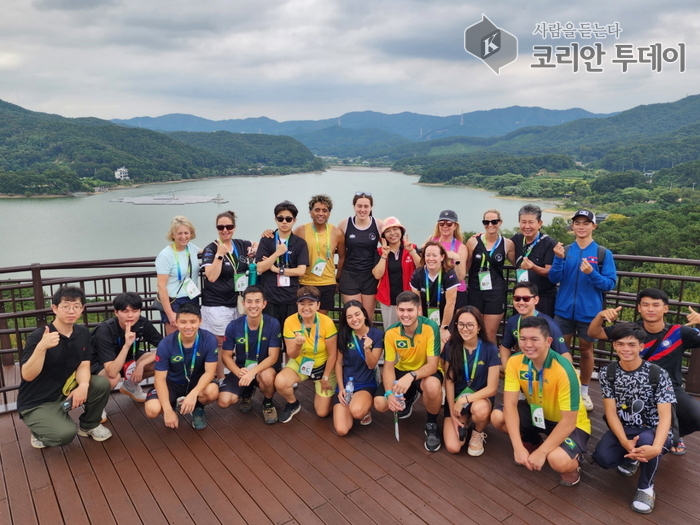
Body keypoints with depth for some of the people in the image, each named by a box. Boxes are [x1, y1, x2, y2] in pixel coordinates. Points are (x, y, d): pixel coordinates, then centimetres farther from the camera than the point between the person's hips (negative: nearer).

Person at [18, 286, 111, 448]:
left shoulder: (83, 333, -2)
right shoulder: (38, 336, -20)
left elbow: (83, 365, -5)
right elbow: (27, 376, -25)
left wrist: (83, 385, -27)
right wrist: (41, 347, -41)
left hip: (65, 391, 6)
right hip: (36, 403, -5)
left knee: (102, 383, -19)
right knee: (66, 433, -28)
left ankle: (89, 425, 7)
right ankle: (40, 433, 8)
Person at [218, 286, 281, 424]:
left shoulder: (273, 324, -18)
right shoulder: (233, 326, -12)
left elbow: (273, 357, -17)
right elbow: (226, 356, -5)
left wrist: (252, 372, -33)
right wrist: (239, 372, -26)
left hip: (263, 368, -2)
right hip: (241, 369, 2)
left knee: (267, 376, -38)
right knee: (224, 401, -20)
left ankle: (268, 404, -1)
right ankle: (247, 393, 18)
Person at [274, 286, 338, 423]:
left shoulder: (327, 322, -24)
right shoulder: (290, 322, -19)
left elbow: (332, 354, -13)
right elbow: (292, 355, -15)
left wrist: (326, 377, -6)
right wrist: (298, 344, -37)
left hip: (323, 366, -1)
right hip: (299, 364, 1)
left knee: (322, 413, -1)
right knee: (280, 382, -30)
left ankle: (317, 386, 31)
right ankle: (293, 404, 5)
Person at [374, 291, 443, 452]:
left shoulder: (430, 328, -27)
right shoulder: (391, 333, -16)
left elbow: (432, 365, -27)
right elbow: (388, 367, -10)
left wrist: (411, 376, -46)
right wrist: (390, 393, -28)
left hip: (426, 371, -4)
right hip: (402, 371, 4)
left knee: (432, 386, -39)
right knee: (380, 404, -16)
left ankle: (431, 424, -6)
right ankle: (410, 398, 21)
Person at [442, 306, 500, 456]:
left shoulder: (490, 349, -15)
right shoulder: (451, 347, -9)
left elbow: (492, 388, -15)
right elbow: (449, 381, -5)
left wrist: (465, 399, -22)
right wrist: (453, 414, -9)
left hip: (480, 398, -1)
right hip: (456, 400, 1)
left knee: (480, 409, -38)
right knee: (453, 447, -17)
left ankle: (478, 433, -2)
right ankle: (463, 424, 17)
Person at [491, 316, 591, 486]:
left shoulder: (563, 370, -32)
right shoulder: (515, 362, -18)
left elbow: (568, 421, -28)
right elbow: (510, 404, -19)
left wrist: (541, 452, -27)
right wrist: (518, 447, -27)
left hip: (570, 424, -5)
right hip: (537, 412, 5)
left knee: (558, 460, -34)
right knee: (497, 417, -19)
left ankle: (573, 462, 5)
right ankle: (532, 442, 12)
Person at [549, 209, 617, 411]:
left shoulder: (603, 253, -5)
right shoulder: (565, 251, -1)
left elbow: (610, 284, -7)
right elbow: (554, 279, -5)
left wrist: (592, 274, -24)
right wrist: (559, 259, -20)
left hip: (589, 312, -1)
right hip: (564, 310, 1)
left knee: (586, 351, 12)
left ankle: (584, 392, 28)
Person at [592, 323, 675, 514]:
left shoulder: (658, 374, -14)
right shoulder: (607, 373, -7)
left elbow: (665, 416, -21)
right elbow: (611, 411, -10)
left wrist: (656, 448, -40)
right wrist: (625, 442, -28)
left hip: (653, 433, -2)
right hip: (623, 430, 2)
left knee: (646, 441, -38)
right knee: (603, 458, -25)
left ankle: (646, 487, -7)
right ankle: (631, 458, 13)